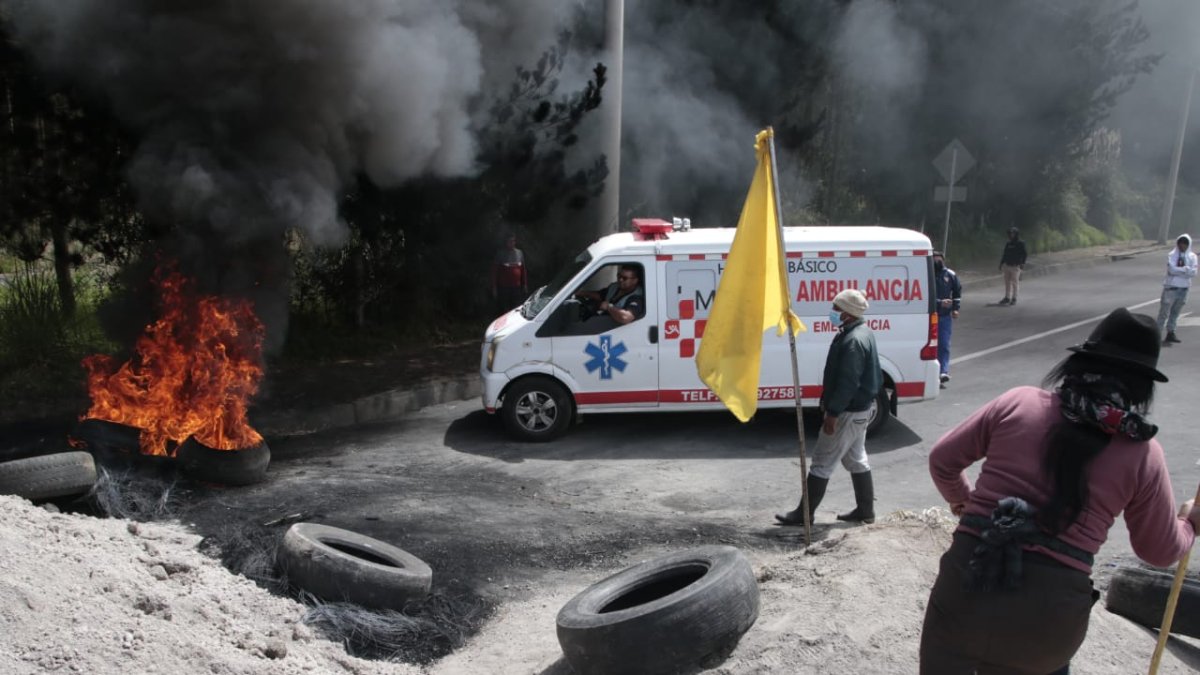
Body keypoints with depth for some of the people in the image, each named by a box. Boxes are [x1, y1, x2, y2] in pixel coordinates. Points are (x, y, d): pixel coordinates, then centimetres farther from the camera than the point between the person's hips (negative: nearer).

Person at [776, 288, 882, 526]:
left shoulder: (853, 341, -24)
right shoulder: (863, 333, 10)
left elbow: (848, 382, -26)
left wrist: (832, 413, -23)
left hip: (848, 412, -11)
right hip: (859, 409, 11)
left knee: (823, 461, -4)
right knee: (856, 459, 18)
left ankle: (804, 513, 2)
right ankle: (865, 511, 25)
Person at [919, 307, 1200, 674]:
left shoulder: (1017, 402, 0)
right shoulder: (1143, 453, 1)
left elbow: (942, 460, 10)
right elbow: (1161, 551, 13)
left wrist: (962, 500, 31)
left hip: (968, 581, -1)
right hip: (1051, 611, 1)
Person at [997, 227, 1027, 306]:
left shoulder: (1021, 244, -3)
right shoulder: (1008, 244, 13)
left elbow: (1023, 254, -8)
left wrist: (1022, 263, -20)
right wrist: (1001, 264, 15)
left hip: (1015, 266, -5)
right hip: (1007, 266, 5)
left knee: (1014, 283, -2)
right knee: (1007, 282, 5)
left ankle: (1014, 299, 5)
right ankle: (1007, 298, 11)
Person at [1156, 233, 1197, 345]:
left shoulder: (1192, 257, 5)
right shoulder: (1172, 255, -4)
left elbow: (1193, 273, -6)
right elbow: (1172, 269, -18)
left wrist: (1179, 270, -15)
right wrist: (1186, 269, -11)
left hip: (1184, 288, 4)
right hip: (1171, 286, -4)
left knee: (1175, 312, 11)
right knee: (1164, 311, -3)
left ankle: (1170, 333, 18)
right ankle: (1157, 333, 1)